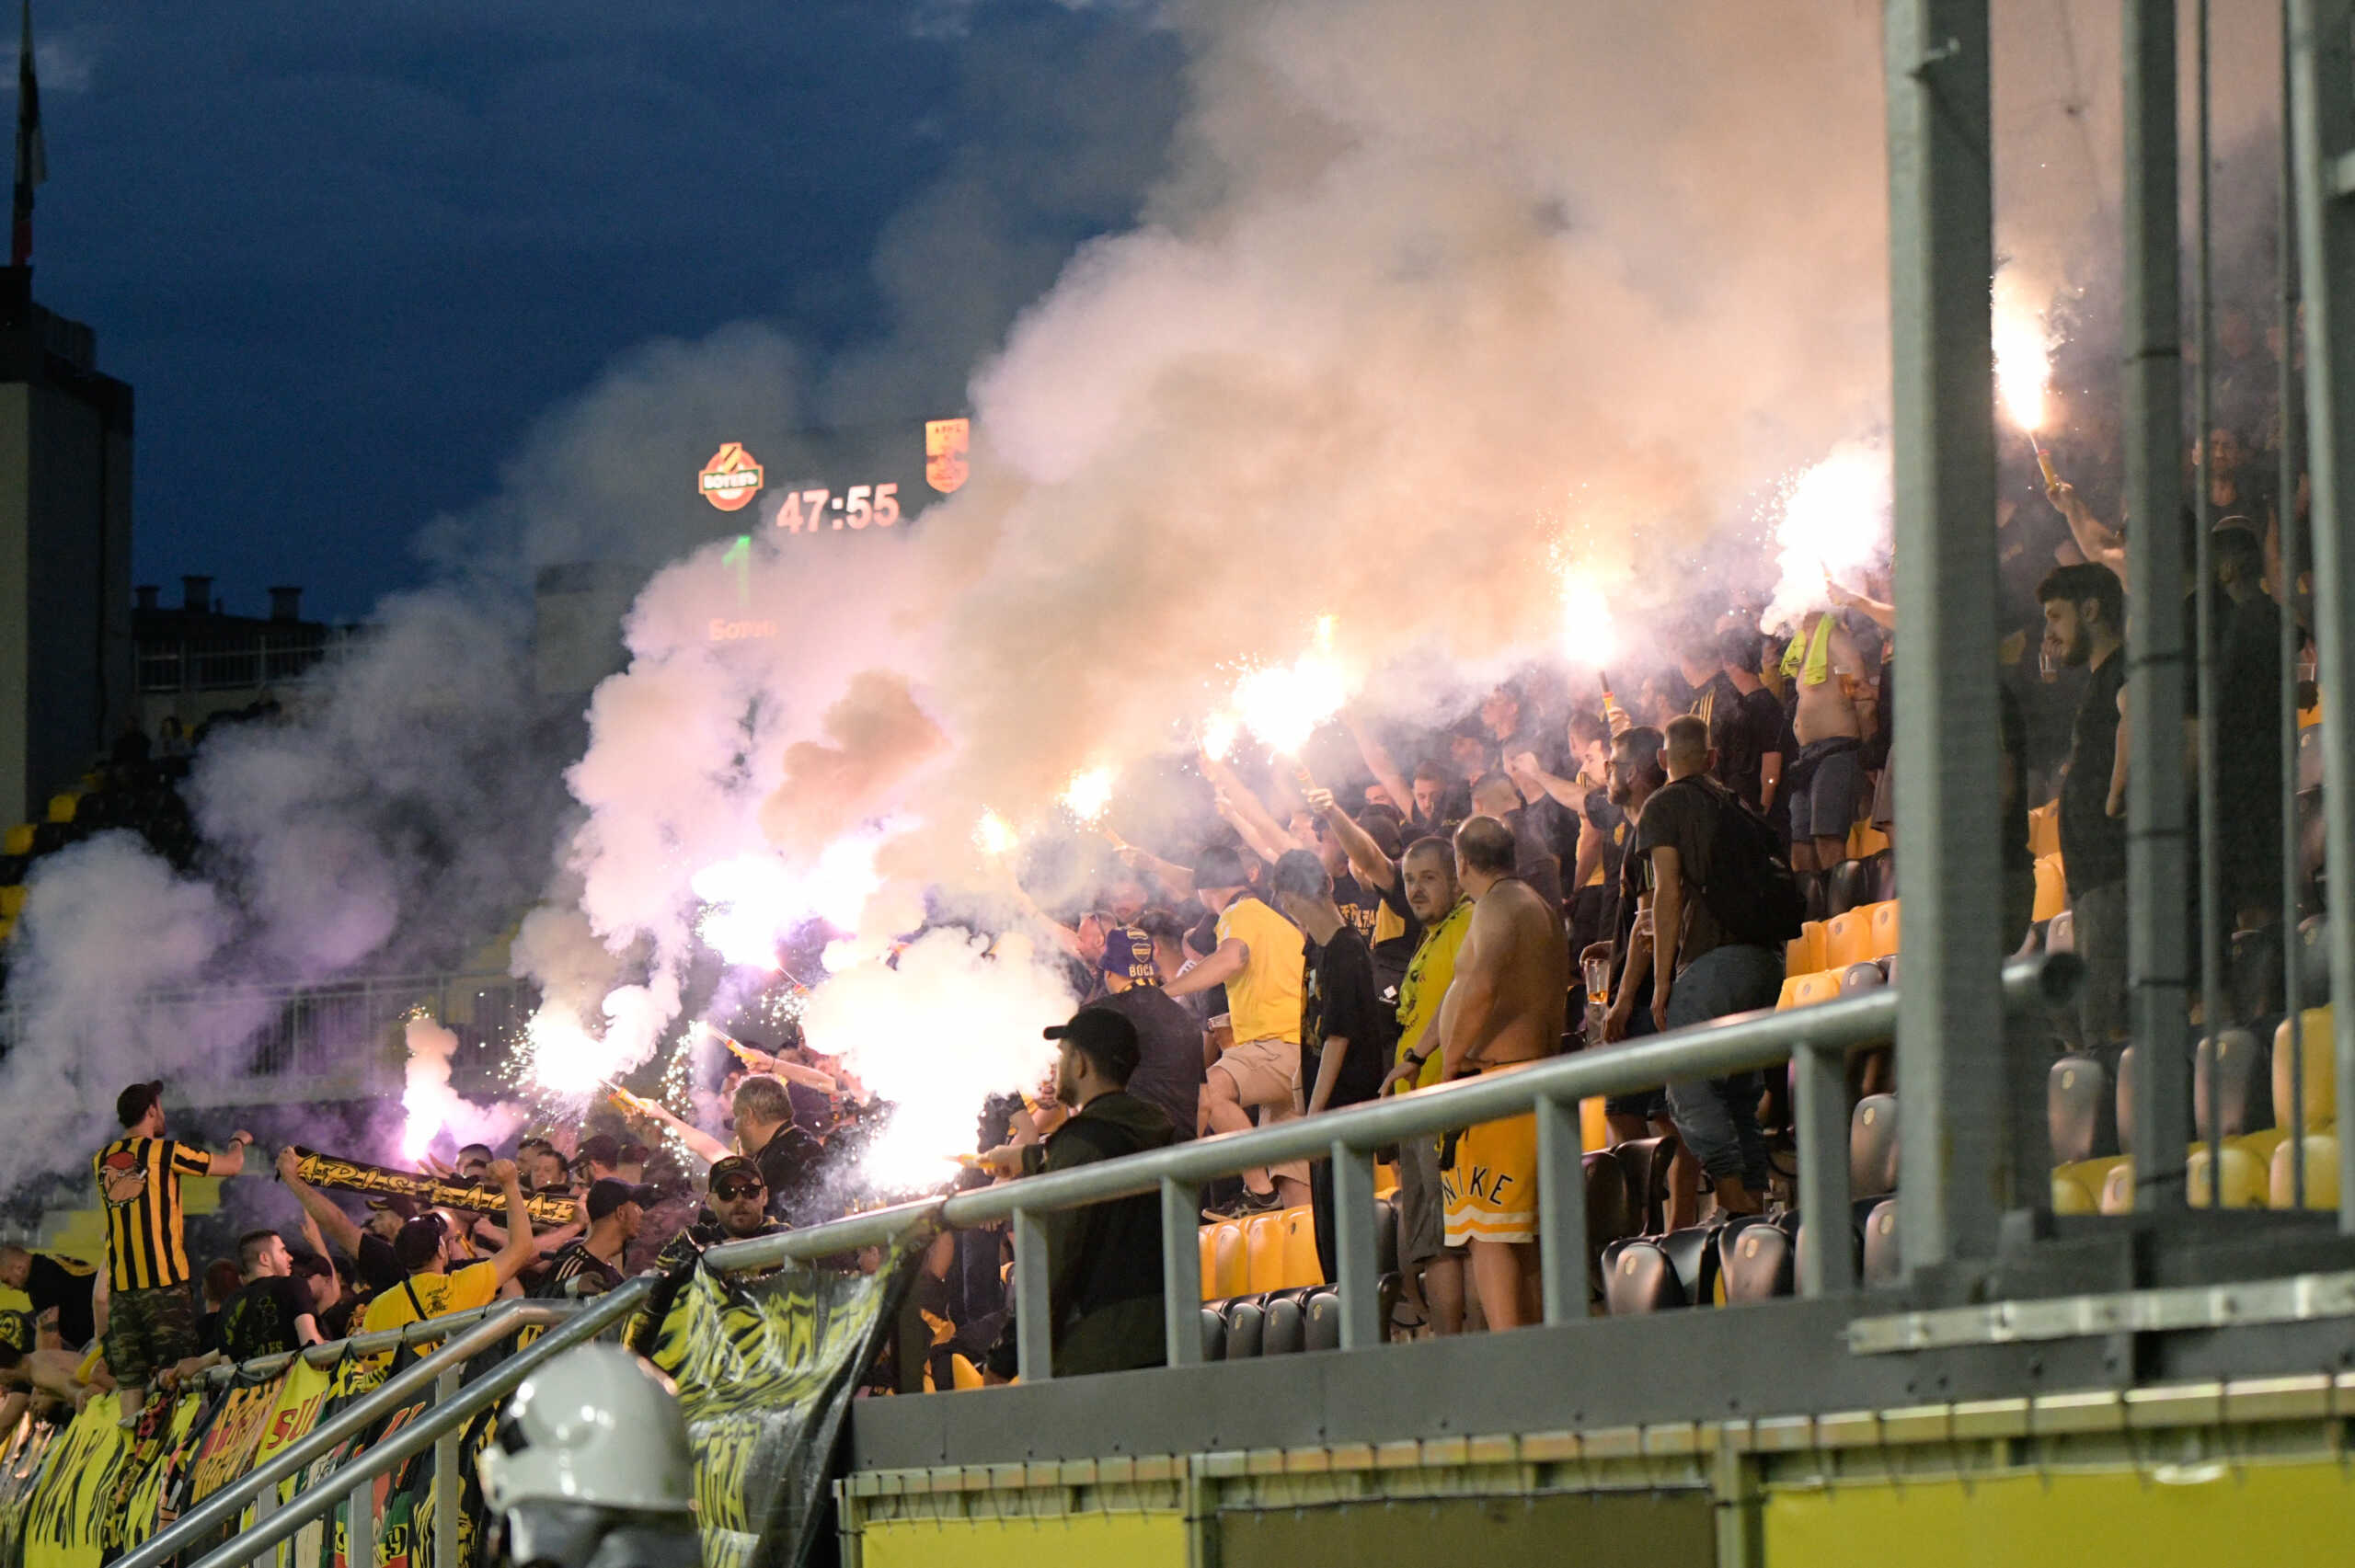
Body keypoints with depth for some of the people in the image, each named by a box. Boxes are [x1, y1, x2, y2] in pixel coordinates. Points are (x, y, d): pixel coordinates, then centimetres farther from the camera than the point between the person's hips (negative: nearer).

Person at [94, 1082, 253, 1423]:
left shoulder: (101, 1161, 10)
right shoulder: (164, 1152, -4)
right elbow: (232, 1165, 4)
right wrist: (238, 1141, 24)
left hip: (121, 1283, 5)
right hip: (164, 1280, -5)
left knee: (129, 1379, 4)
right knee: (177, 1370, -4)